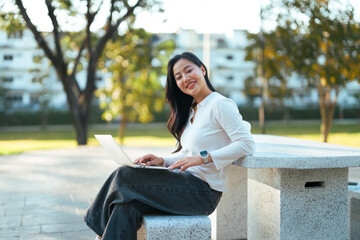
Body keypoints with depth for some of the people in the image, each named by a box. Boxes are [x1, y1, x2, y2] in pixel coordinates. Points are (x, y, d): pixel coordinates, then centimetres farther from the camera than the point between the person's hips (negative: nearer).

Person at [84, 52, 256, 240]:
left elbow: (247, 144, -17)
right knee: (127, 205, -19)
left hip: (204, 191, -7)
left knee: (124, 176, -17)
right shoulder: (192, 111, 20)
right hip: (187, 183, 8)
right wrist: (162, 161, 2)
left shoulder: (220, 104, -7)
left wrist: (203, 158, -22)